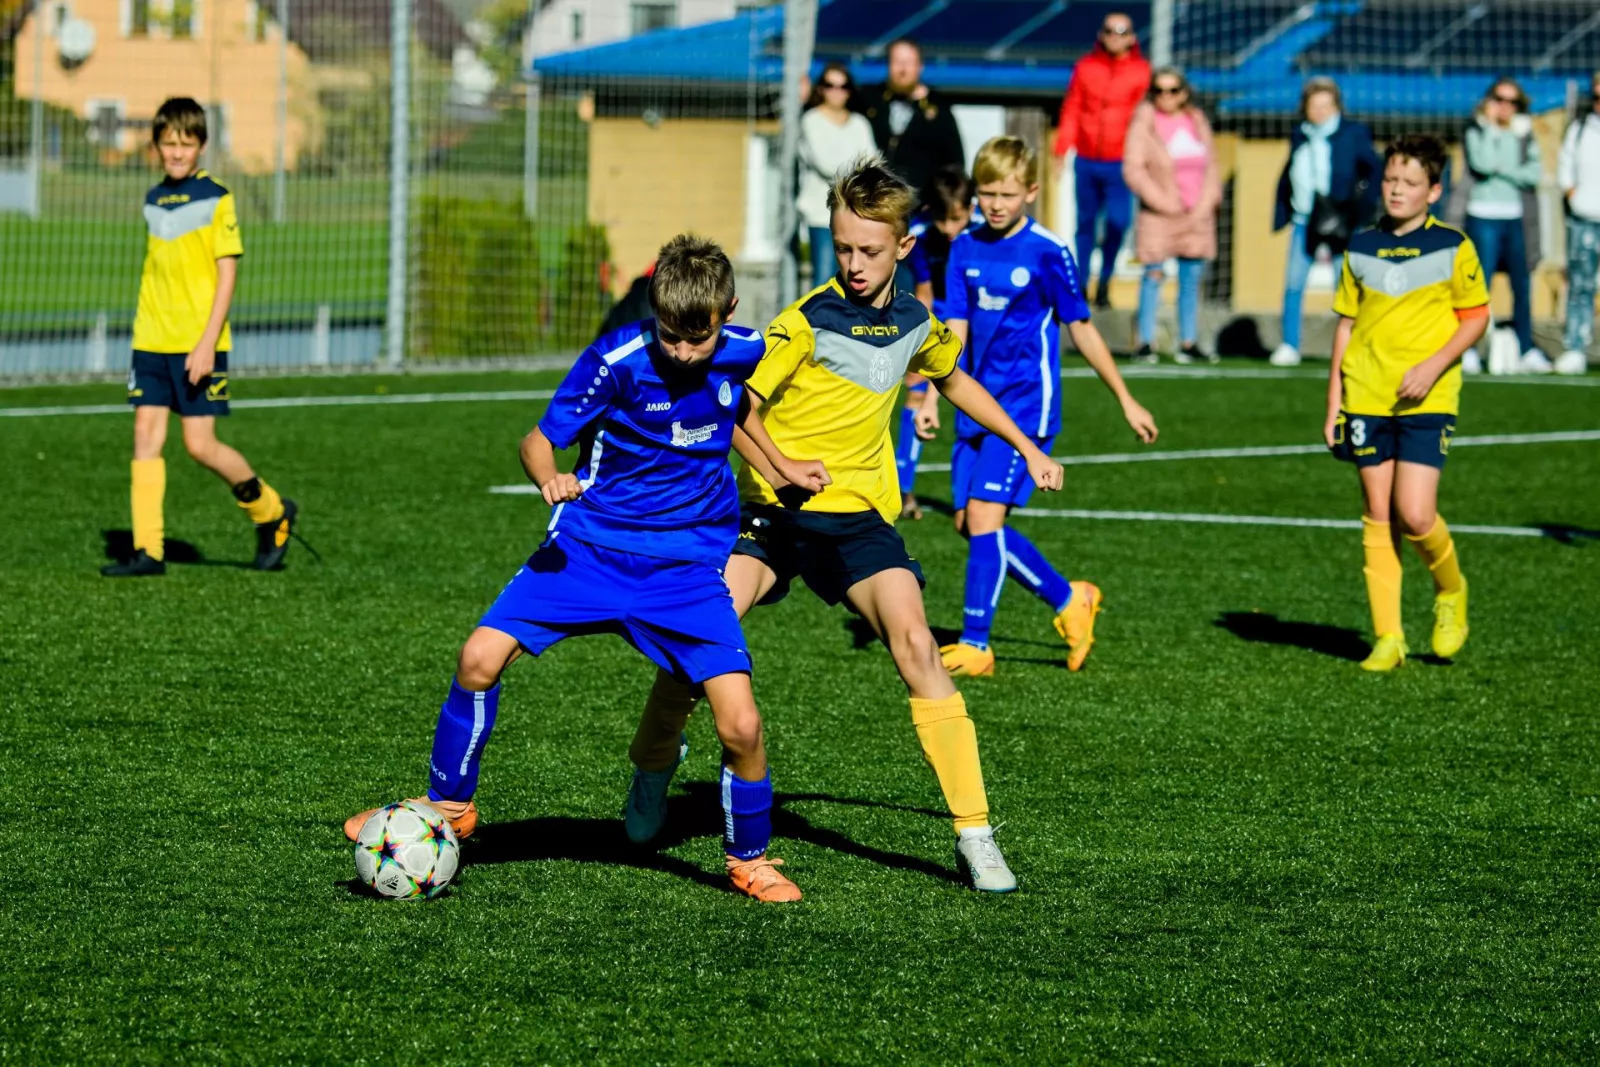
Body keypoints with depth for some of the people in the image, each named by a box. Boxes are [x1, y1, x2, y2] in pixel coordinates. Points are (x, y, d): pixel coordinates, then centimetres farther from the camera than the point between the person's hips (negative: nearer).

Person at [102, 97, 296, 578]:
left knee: (200, 444, -6)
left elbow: (227, 273, -9)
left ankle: (272, 513, 16)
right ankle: (148, 550, -1)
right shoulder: (154, 200, 11)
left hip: (198, 344, -6)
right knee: (145, 434, -2)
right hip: (152, 340, 6)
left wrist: (207, 343, -16)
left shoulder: (216, 199, -6)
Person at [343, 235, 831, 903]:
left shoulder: (741, 353, -6)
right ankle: (447, 805, 11)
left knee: (740, 725, -12)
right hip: (591, 544, -1)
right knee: (481, 658, -14)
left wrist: (780, 464, 22)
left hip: (688, 566, 1)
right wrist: (549, 479, -33)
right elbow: (540, 440, -12)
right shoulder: (618, 361, -18)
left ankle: (749, 860, 14)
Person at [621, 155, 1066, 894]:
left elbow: (953, 381, 28)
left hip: (860, 514, 3)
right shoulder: (808, 321, -11)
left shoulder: (915, 323, 5)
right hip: (772, 512, -2)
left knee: (915, 645, -19)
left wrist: (1027, 450, 31)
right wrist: (777, 474, -29)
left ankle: (975, 834, -15)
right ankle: (653, 765, 12)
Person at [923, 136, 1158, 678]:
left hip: (1025, 407, -6)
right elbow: (955, 329, 7)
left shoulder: (1048, 253, -7)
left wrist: (1126, 400, 7)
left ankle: (975, 644, -9)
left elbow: (1081, 328, 1)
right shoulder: (966, 248, 6)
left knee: (984, 516, -15)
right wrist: (932, 397, -4)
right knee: (969, 521, 6)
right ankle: (1069, 600, 22)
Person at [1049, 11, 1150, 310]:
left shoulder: (1141, 71, 1)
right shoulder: (1086, 67, 7)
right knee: (1086, 222, 9)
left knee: (1118, 221, -12)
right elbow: (1071, 110, 9)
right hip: (1086, 161, 2)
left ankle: (1105, 282, 7)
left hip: (1120, 162, -2)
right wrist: (1061, 150, 5)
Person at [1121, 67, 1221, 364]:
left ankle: (1188, 343, 9)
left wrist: (1202, 209, -1)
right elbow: (1133, 169, -8)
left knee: (1192, 278, 4)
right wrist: (1163, 203, -13)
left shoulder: (1198, 122, 11)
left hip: (1196, 215, 4)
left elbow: (1211, 169, 13)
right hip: (1159, 216, -4)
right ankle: (1145, 343, -3)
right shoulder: (1145, 123, -2)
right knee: (1154, 276, -7)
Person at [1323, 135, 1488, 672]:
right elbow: (1346, 324, 13)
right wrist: (1333, 403, 10)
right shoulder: (1361, 248, 8)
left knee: (1415, 514, -13)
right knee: (1377, 517, 4)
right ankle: (1387, 637, 8)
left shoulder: (1452, 248, -3)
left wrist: (1433, 366, -15)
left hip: (1426, 400, -4)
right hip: (1366, 399, 4)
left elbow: (1476, 318, -1)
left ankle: (1450, 591, 17)